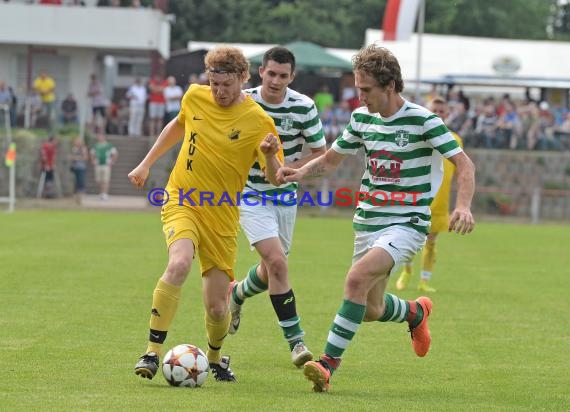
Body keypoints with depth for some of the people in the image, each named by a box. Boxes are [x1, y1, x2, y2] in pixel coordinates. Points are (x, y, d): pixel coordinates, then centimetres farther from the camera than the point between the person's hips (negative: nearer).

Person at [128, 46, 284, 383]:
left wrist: (270, 155, -34)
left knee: (217, 306, 1)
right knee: (180, 263, -31)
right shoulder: (195, 97, 0)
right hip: (182, 201, 1)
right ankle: (153, 352, -26)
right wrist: (147, 163, 24)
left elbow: (275, 178, -13)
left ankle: (215, 358, 35)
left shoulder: (258, 122, -10)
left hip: (221, 216, -1)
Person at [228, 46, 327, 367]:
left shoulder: (303, 107, -10)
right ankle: (296, 340, -12)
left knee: (273, 269, 13)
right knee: (277, 260, -19)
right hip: (249, 194, -3)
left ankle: (237, 295, 47)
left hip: (285, 195, 3)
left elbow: (321, 155, -5)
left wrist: (285, 167, -18)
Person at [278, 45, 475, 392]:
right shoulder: (362, 118, 4)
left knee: (358, 277, -29)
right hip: (368, 221, 7)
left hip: (407, 223, -7)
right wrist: (300, 172, -7)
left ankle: (329, 363, -26)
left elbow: (464, 164, -13)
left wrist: (463, 207, -30)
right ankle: (417, 312, 46)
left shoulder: (421, 120, -13)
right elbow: (330, 160, 14)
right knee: (371, 310, 12)